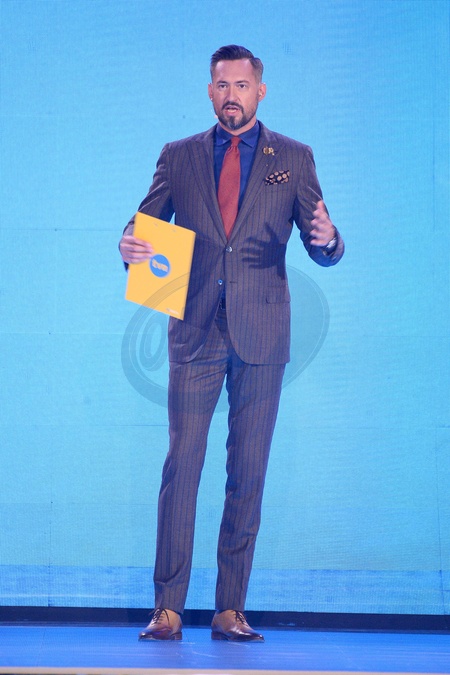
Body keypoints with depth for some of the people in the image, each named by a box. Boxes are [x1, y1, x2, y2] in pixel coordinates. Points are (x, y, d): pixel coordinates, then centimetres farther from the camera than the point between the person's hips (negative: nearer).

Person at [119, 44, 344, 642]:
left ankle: (231, 611, 7)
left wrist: (327, 238, -18)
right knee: (182, 465, -6)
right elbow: (143, 226, 9)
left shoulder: (294, 159, 9)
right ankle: (168, 609, -4)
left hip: (261, 335, 0)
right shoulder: (178, 157, 11)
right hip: (196, 333, 0)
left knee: (249, 474, 1)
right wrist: (130, 246, -15)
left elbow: (323, 251, 6)